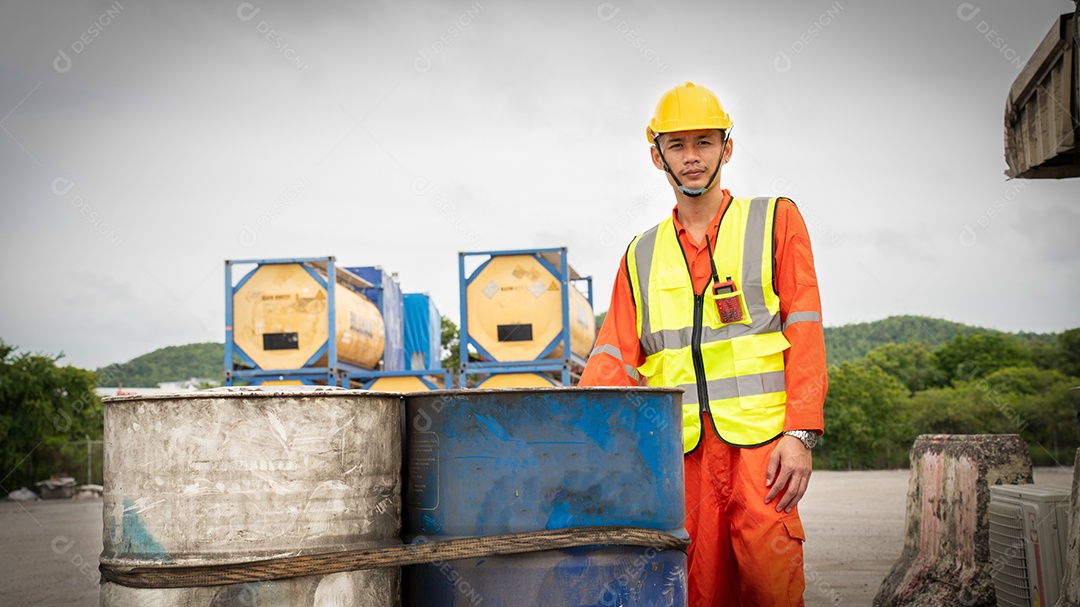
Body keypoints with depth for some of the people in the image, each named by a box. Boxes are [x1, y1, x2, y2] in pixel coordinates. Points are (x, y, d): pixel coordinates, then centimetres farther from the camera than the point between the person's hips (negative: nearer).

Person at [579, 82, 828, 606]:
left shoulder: (775, 220, 11)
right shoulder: (642, 256, 19)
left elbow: (804, 332, 3)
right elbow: (616, 358, 12)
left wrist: (800, 434, -9)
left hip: (759, 441, -2)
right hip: (678, 451, 3)